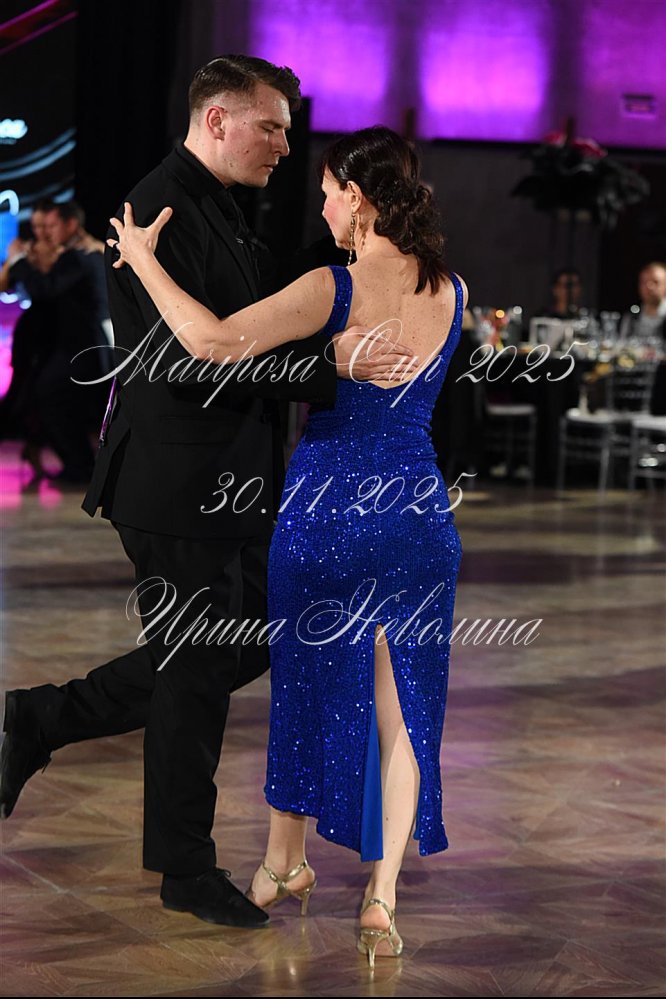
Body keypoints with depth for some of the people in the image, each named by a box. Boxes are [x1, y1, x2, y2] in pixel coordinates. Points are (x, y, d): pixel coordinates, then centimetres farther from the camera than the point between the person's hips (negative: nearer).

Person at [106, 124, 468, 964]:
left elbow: (213, 341, -27)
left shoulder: (334, 291, -17)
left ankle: (286, 863, 32)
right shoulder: (452, 294, -2)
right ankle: (381, 900, 3)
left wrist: (142, 259, -14)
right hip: (418, 510, 3)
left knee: (305, 682, 16)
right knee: (402, 703, 8)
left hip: (325, 507, -3)